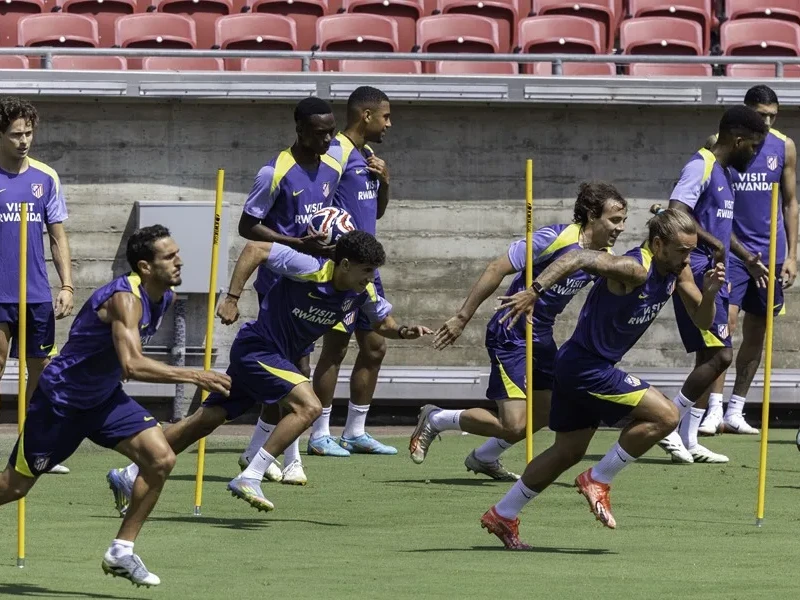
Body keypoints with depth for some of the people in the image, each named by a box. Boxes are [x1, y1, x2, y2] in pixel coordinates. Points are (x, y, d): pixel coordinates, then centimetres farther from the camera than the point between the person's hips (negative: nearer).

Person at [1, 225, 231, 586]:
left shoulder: (165, 298, -1)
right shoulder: (126, 299, -30)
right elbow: (132, 366, -42)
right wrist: (194, 377, -43)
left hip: (103, 399, 8)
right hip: (60, 398, -8)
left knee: (161, 459, -12)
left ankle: (121, 552, -2)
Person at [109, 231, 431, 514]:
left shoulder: (363, 292, -3)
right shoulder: (309, 269, -23)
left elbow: (383, 322, 13)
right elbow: (255, 249, -19)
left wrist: (403, 331, -10)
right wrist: (231, 298, -22)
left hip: (281, 358, 8)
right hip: (256, 347, -8)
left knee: (207, 419, 11)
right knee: (308, 406, -24)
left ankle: (130, 477, 18)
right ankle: (250, 478, -23)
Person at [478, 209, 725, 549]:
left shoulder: (677, 271, 3)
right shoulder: (634, 269, -25)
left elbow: (702, 321, 9)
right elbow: (579, 259, -37)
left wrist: (709, 292, -12)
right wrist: (535, 291, -48)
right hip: (586, 365, -10)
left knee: (568, 452, 19)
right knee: (665, 416, -15)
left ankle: (502, 516, 30)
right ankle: (597, 481, -3)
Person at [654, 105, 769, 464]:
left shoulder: (724, 173, 18)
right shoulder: (701, 168, -13)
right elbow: (676, 213, -27)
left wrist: (747, 258, 33)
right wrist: (713, 243, -27)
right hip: (696, 274, -10)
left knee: (710, 358, 9)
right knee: (719, 355, -13)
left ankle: (688, 441, 12)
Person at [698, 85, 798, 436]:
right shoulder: (720, 144, -4)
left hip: (770, 252, 4)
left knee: (756, 332, 7)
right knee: (725, 320, -17)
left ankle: (735, 411, 15)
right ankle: (715, 409, -19)